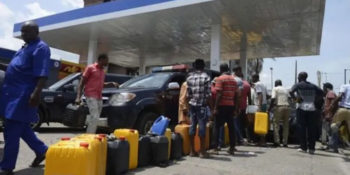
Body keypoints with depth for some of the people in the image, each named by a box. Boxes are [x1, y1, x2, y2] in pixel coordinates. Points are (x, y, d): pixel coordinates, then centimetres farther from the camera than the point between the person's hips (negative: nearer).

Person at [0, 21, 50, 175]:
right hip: (14, 93, 10)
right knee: (22, 128, 16)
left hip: (23, 95, -10)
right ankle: (41, 151, 29)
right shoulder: (26, 47, 20)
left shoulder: (41, 48, -10)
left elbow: (42, 74, -20)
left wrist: (36, 93, -30)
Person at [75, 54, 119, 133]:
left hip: (99, 98, 7)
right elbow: (82, 83, -5)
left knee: (95, 119, 7)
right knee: (95, 119, -16)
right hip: (91, 97, -7)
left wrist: (112, 83, 15)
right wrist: (78, 97, -15)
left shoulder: (102, 71, 18)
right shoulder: (90, 68, -3)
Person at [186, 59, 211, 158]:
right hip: (202, 105, -4)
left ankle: (192, 151, 15)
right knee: (202, 127, 0)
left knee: (192, 126, 9)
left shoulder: (189, 77, 6)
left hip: (192, 105, 4)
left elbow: (188, 94, 5)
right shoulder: (206, 77, -5)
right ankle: (202, 151, 5)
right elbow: (208, 94, -9)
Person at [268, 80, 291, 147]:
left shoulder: (275, 89, 3)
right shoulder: (286, 89, 21)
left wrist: (269, 109, -4)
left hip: (279, 107, -5)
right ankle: (285, 142, 8)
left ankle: (277, 141, -7)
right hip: (287, 107, 5)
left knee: (276, 124, 0)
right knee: (286, 126, 9)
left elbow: (273, 99, -8)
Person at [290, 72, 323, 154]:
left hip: (301, 108, -3)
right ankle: (311, 148, 7)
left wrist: (294, 98, -4)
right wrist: (315, 99, 11)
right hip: (312, 108, 3)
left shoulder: (298, 85, -1)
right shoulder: (312, 86, 12)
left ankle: (303, 147, 3)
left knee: (302, 128, 3)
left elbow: (291, 92, -17)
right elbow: (322, 92, 10)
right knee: (311, 129, 5)